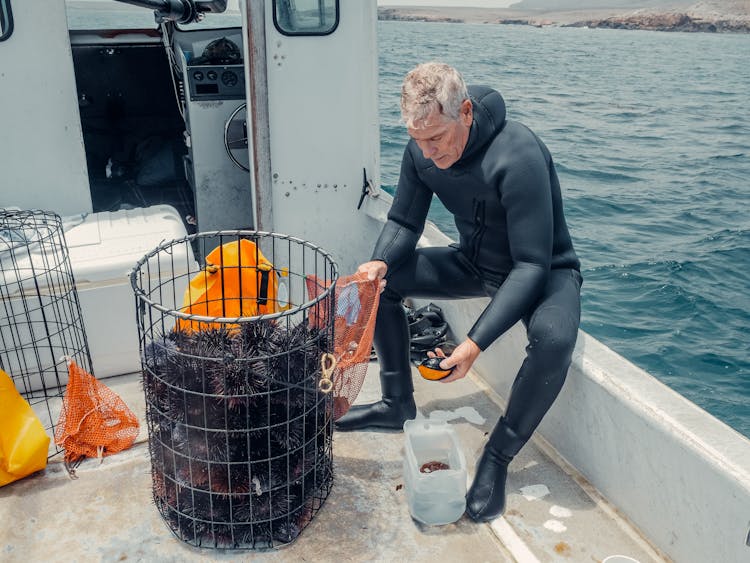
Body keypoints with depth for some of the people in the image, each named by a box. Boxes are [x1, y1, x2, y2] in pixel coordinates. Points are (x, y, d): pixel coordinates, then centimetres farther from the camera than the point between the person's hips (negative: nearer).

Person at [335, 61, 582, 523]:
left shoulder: (518, 156, -33)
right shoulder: (421, 152, -13)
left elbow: (533, 264, -34)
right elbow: (404, 222, -1)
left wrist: (476, 342, -41)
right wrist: (380, 262, -25)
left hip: (545, 271, -6)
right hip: (475, 263, 6)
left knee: (553, 338, -38)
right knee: (383, 281, -8)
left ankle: (497, 457, -14)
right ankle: (399, 405, 9)